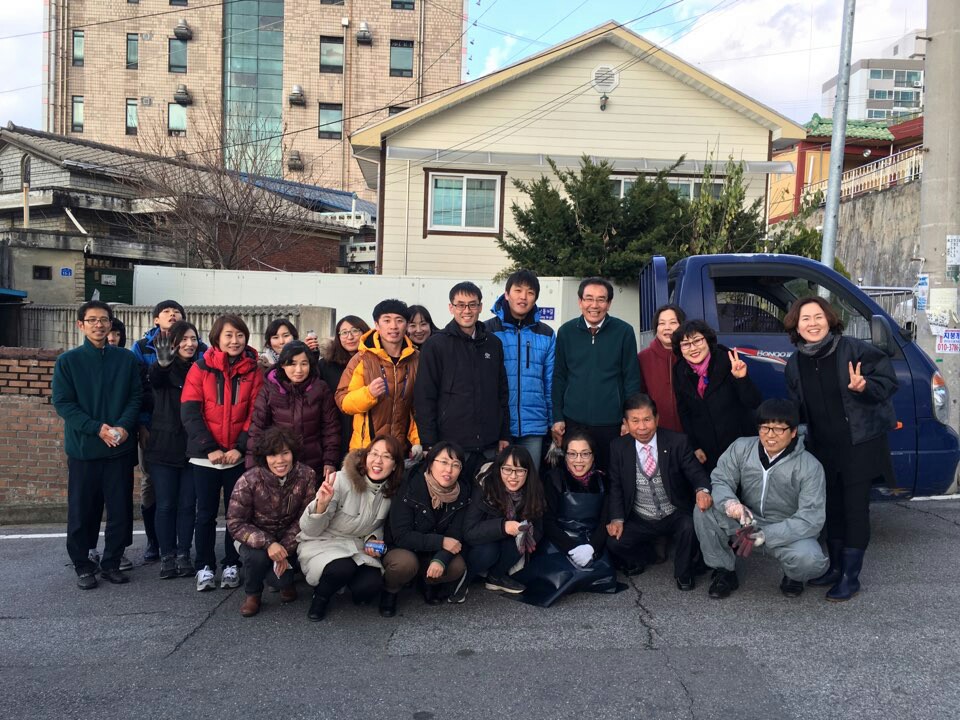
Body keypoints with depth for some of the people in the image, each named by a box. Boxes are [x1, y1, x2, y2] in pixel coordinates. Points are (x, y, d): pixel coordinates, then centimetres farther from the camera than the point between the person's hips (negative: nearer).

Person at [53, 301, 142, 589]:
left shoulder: (126, 359, 5)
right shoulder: (68, 361, 0)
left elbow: (136, 396, 3)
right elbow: (62, 402, -5)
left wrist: (124, 426, -14)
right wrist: (97, 428, -16)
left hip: (120, 447, 1)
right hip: (83, 448, -1)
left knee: (120, 511, 5)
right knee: (81, 511, 6)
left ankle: (111, 563, 21)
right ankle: (82, 566, 21)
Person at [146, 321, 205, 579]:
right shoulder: (164, 370, -4)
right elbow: (155, 380, -29)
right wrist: (163, 363, -51)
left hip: (192, 447, 2)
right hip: (165, 446, -2)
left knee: (188, 505, 7)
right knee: (165, 505, 4)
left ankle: (183, 555, 17)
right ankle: (167, 556, 15)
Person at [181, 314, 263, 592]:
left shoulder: (253, 372, 2)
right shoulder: (200, 368, -1)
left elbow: (256, 414, -1)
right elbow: (190, 412, -6)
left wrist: (240, 447, -12)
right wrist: (209, 448, -14)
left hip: (239, 455, 1)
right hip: (205, 455, -1)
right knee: (206, 513, 7)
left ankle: (232, 566, 20)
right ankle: (204, 567, 19)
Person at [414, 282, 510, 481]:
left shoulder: (493, 343, 10)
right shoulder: (436, 345, -3)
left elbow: (502, 393, 15)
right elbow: (424, 398, -5)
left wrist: (504, 435, 10)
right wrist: (430, 444, -9)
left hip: (489, 445, 4)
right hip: (451, 444, -4)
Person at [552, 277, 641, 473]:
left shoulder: (624, 332, -2)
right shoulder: (566, 331, 3)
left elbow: (632, 378, 1)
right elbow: (559, 377, 6)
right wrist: (557, 418, 3)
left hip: (612, 423, -1)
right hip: (573, 421, 1)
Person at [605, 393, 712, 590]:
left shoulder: (677, 442, -9)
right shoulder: (618, 447, -3)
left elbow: (696, 472, -12)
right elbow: (616, 486, 3)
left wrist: (702, 490, -36)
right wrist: (617, 519, -11)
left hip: (675, 515, -1)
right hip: (639, 520, 1)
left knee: (690, 527, -32)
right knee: (614, 542, -23)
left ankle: (683, 574, -1)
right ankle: (633, 564, 15)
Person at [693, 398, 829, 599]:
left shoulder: (810, 466, -17)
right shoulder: (741, 448, -9)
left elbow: (811, 518, -22)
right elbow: (720, 481, -9)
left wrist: (767, 534, -35)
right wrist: (729, 502, -35)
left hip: (788, 532, -2)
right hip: (746, 523, 3)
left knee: (810, 559, -34)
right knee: (704, 509, -22)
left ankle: (794, 576, 8)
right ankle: (724, 571, 0)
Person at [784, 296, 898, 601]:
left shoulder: (854, 349, -12)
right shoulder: (794, 364, 5)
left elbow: (888, 380, -11)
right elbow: (797, 408, 14)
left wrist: (864, 386, -30)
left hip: (859, 444, -5)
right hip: (823, 448, 5)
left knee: (855, 508, 0)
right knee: (832, 507, 15)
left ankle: (850, 576, 11)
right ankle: (835, 567, 30)